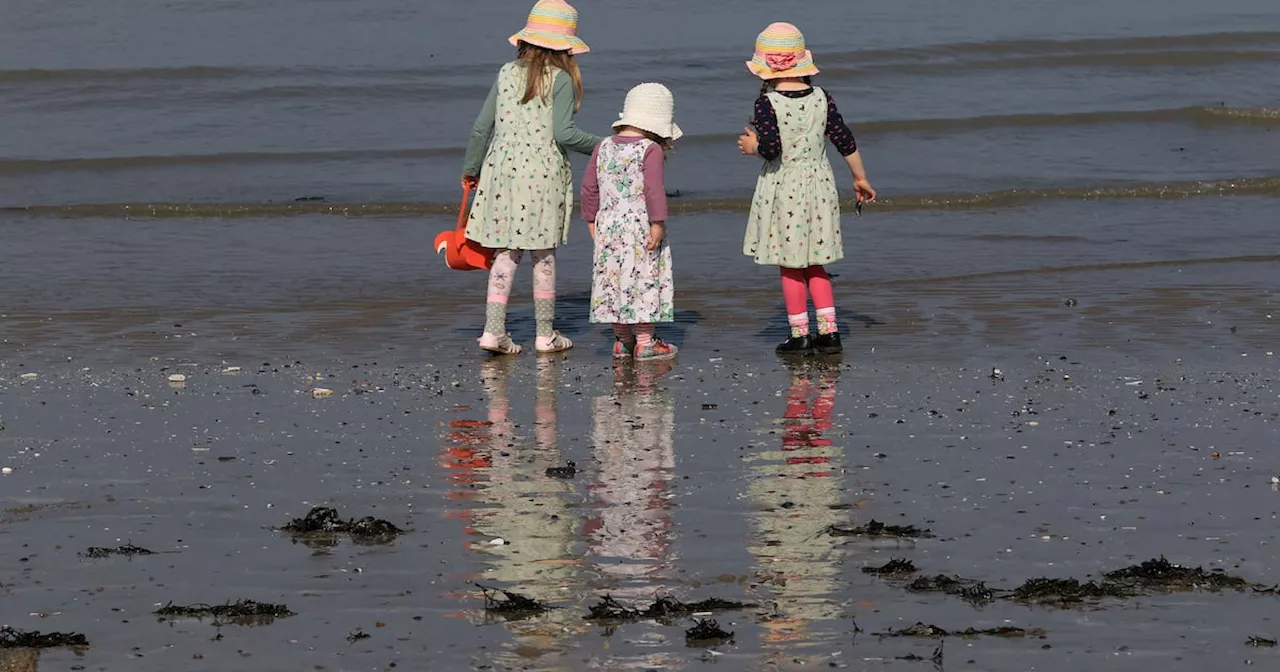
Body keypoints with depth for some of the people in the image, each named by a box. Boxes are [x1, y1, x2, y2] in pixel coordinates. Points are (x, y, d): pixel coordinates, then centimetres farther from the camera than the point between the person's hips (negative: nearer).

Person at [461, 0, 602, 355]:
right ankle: (546, 333, 13)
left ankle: (493, 329, -1)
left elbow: (482, 127, 9)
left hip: (502, 168, 4)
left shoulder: (507, 73, 7)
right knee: (544, 254, 6)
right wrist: (600, 146, -1)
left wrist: (470, 169, 22)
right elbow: (563, 133, -15)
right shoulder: (561, 80, -7)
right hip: (543, 172, -4)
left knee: (505, 252, 6)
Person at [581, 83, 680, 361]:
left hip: (608, 227, 6)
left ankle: (622, 339, 19)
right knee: (644, 278, 0)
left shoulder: (604, 148, 7)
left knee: (614, 277, 11)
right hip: (640, 227, -6)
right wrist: (658, 223, -15)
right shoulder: (651, 150, -11)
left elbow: (589, 187, 10)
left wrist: (591, 220, 18)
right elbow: (654, 189, -19)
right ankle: (645, 341, 1)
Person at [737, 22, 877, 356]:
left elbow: (771, 147, -22)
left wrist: (753, 145, 0)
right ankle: (829, 331, 10)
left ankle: (800, 335, 7)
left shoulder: (768, 103, -14)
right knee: (815, 265, 15)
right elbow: (845, 140, 2)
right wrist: (860, 179, 14)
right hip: (818, 184, 4)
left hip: (782, 188, -4)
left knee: (790, 267, 5)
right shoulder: (821, 99, -1)